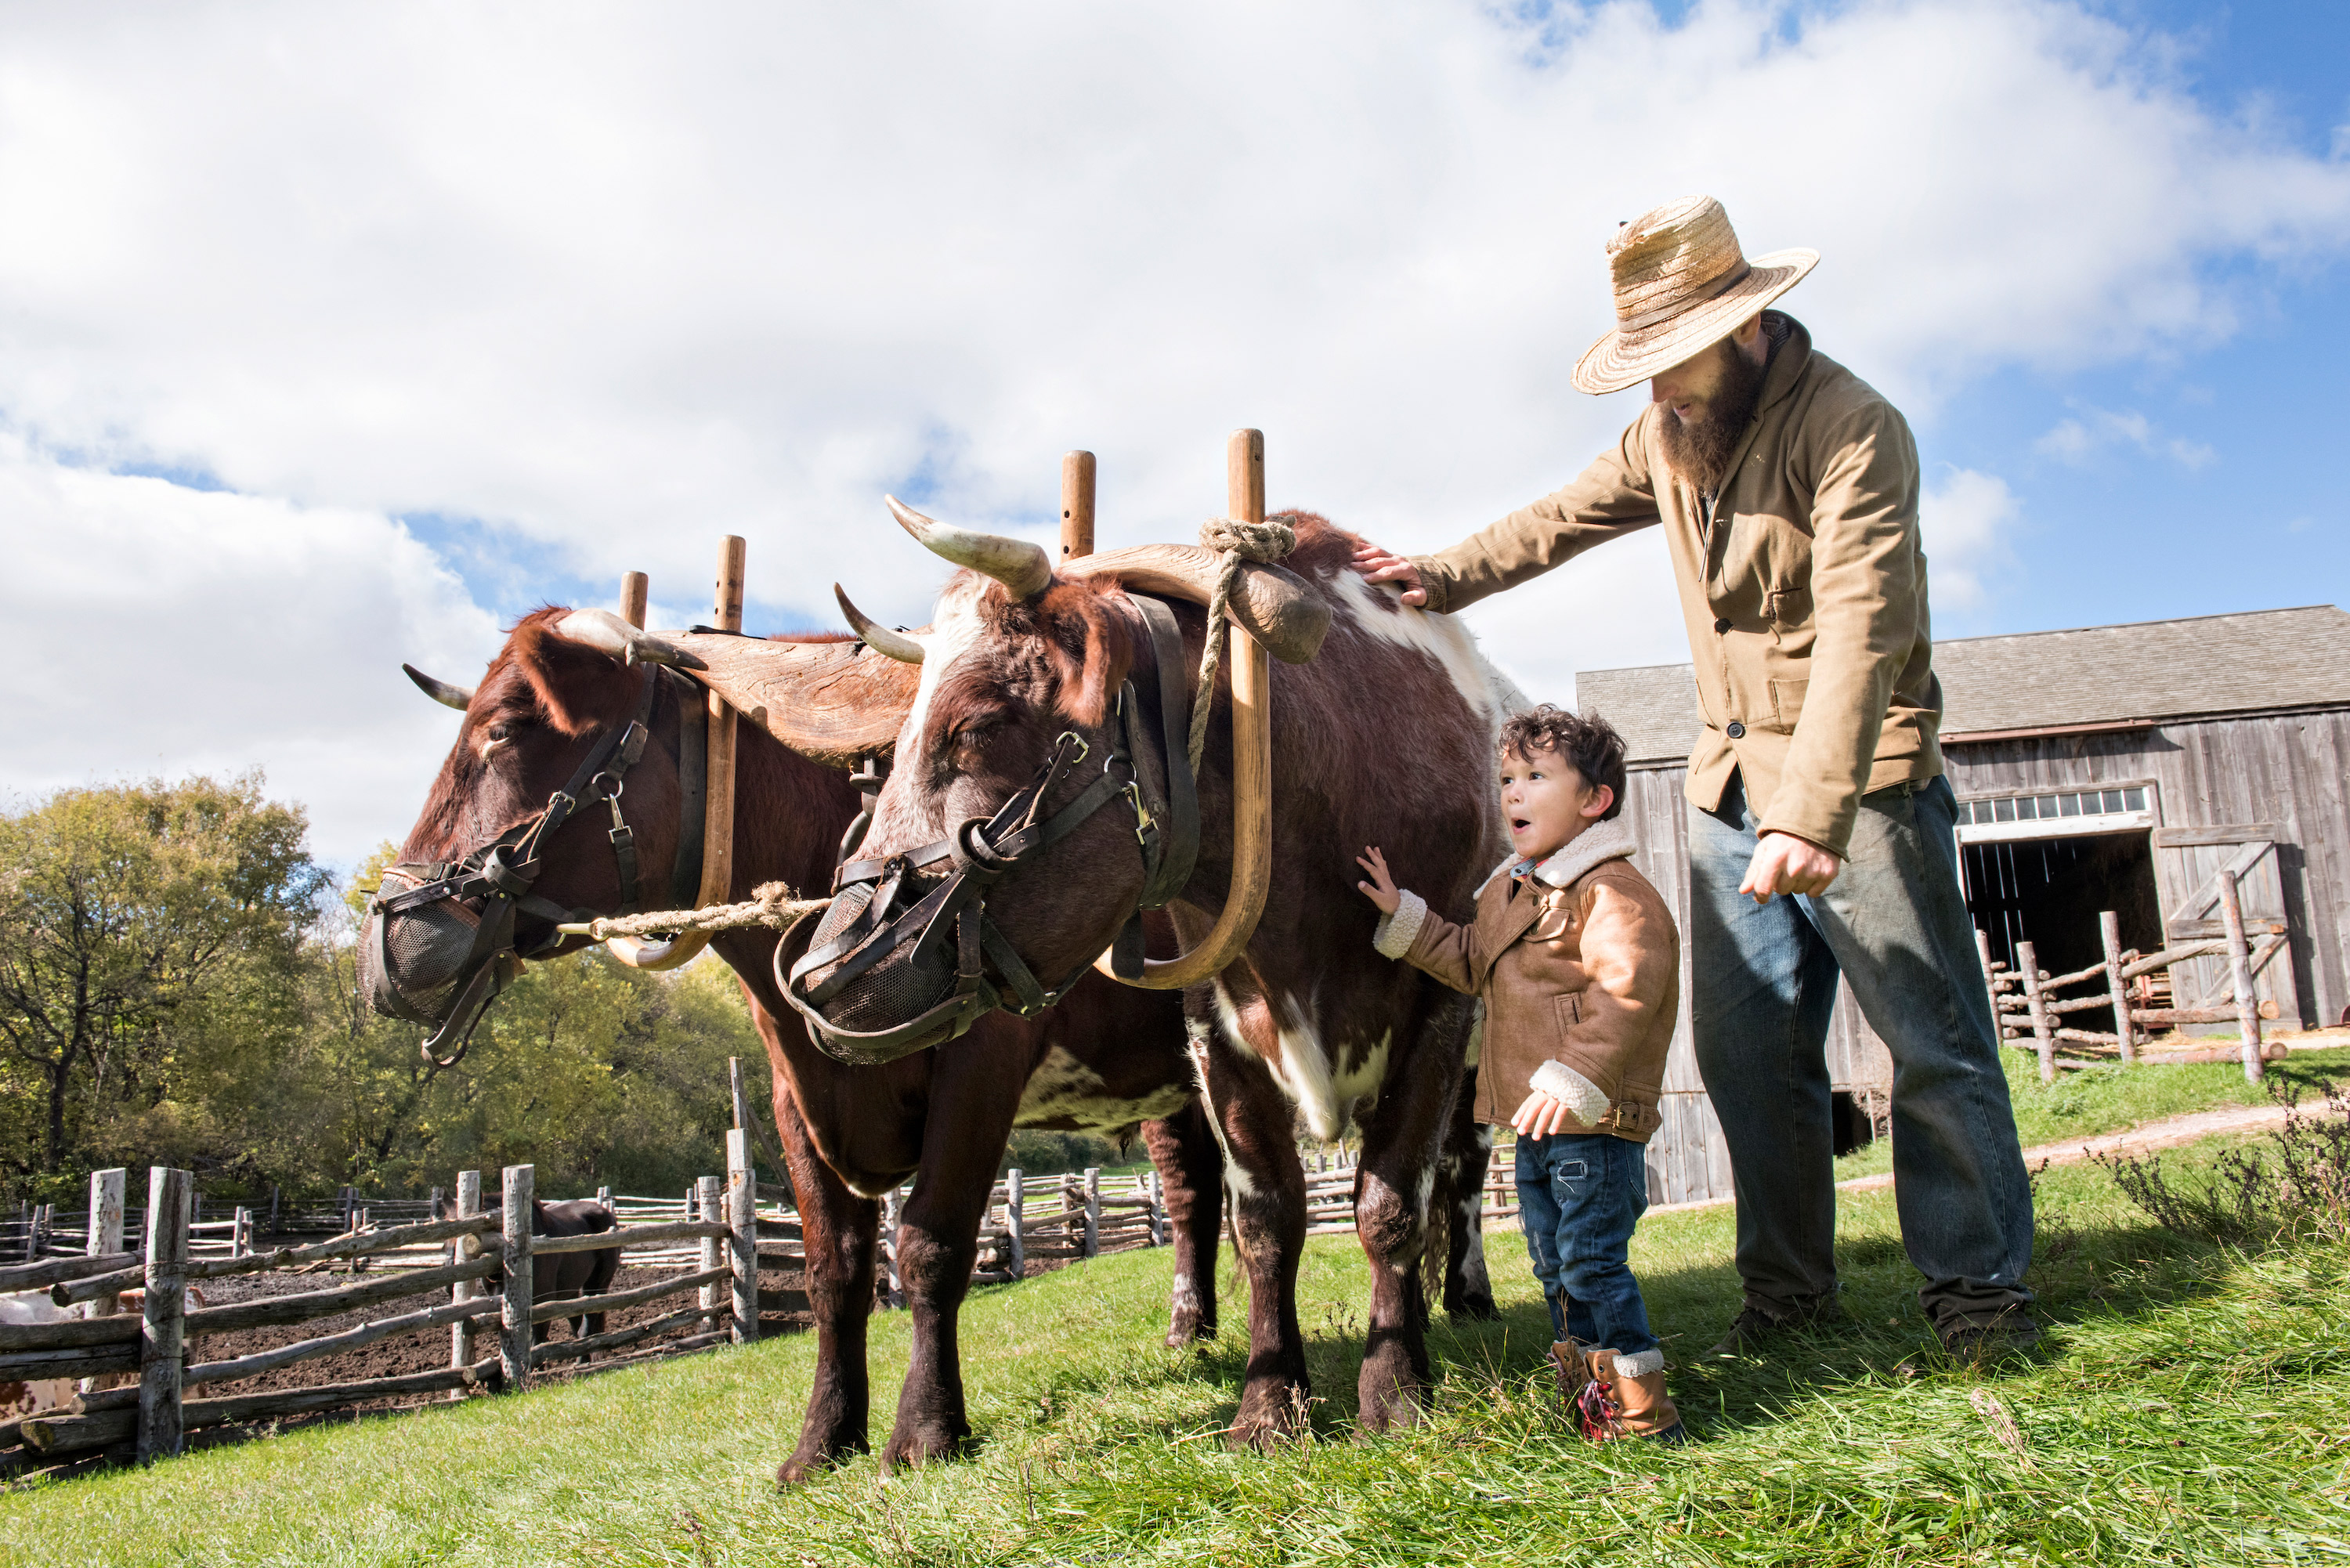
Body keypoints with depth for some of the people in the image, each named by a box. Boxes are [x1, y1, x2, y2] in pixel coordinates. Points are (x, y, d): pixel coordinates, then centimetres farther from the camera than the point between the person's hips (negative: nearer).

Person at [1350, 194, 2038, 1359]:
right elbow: (1560, 520, 24)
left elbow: (1861, 631, -29)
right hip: (1730, 782, 7)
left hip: (1861, 777, -7)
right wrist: (1443, 578, 21)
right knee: (1744, 1044, 8)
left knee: (1931, 1040, -1)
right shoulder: (1668, 435, 7)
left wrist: (1816, 816, -38)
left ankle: (1978, 1285, 13)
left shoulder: (1853, 428, -18)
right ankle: (1787, 1284, 20)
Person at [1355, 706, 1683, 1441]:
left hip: (1594, 1120, -9)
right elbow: (1471, 962, 26)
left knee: (1591, 1257, -7)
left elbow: (1626, 991, -25)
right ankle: (1586, 1389, 29)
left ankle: (1642, 1411, 5)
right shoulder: (1509, 890, 15)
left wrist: (1577, 1077, -32)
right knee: (1553, 1261, 16)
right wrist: (1405, 917, 19)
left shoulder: (1611, 892, -15)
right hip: (1536, 1121, 10)